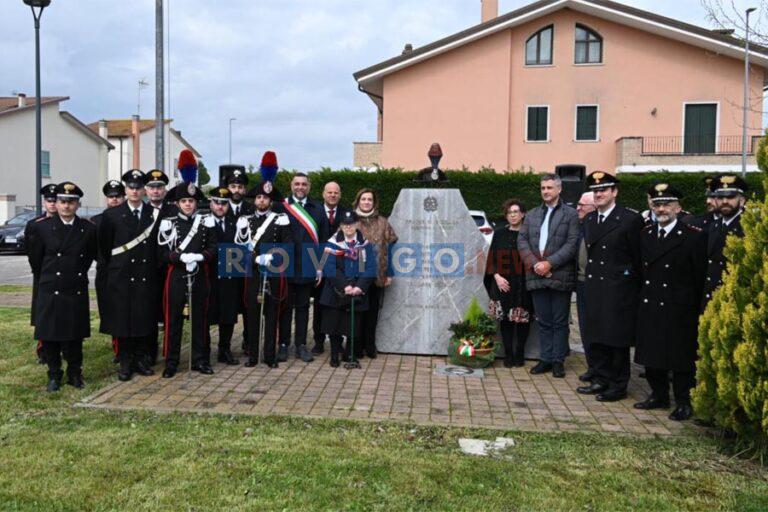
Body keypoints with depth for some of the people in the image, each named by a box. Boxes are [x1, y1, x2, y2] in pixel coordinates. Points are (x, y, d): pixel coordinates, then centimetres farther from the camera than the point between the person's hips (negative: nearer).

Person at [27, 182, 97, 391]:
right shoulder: (43, 227, -3)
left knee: (75, 336, 8)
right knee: (50, 337, 6)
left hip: (77, 292, 1)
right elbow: (35, 258, 9)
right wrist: (45, 277, 16)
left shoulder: (88, 229, -1)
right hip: (50, 293, 0)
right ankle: (54, 375, 20)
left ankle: (75, 373, 22)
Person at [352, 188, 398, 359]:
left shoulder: (382, 222, 7)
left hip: (377, 275, 2)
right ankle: (357, 347, 14)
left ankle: (370, 346, 21)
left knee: (373, 311, 8)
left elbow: (391, 246, 6)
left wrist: (389, 273, 0)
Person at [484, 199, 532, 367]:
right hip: (503, 284, 1)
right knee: (505, 319, 2)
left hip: (523, 285, -1)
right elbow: (492, 258, 6)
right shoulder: (499, 234, 7)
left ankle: (519, 354, 15)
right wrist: (497, 277, -7)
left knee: (523, 320, 1)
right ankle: (508, 355, 11)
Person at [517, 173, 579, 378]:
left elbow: (572, 244, -8)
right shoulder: (532, 215, 15)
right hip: (537, 276, 4)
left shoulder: (570, 214, 1)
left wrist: (549, 263, -15)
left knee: (559, 322, 4)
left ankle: (558, 360, 14)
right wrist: (534, 263, -9)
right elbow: (522, 240, 7)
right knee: (543, 322, 10)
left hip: (560, 276, -4)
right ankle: (546, 359, 18)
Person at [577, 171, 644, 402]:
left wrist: (635, 284, -4)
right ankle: (601, 380, 24)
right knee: (595, 337, 11)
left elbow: (638, 255, -6)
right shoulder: (589, 220, 12)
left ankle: (618, 385, 14)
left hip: (619, 288, -6)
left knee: (617, 338, 2)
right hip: (594, 288, 6)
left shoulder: (630, 219, -8)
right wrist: (589, 277, 7)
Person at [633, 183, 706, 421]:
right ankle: (659, 395, 30)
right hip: (649, 308, 6)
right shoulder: (646, 234, 10)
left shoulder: (694, 236, -8)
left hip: (679, 310, -5)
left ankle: (683, 402, 19)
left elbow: (700, 276, -9)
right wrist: (643, 297, 6)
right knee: (651, 355, 13)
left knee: (681, 357, 5)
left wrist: (698, 309, -10)